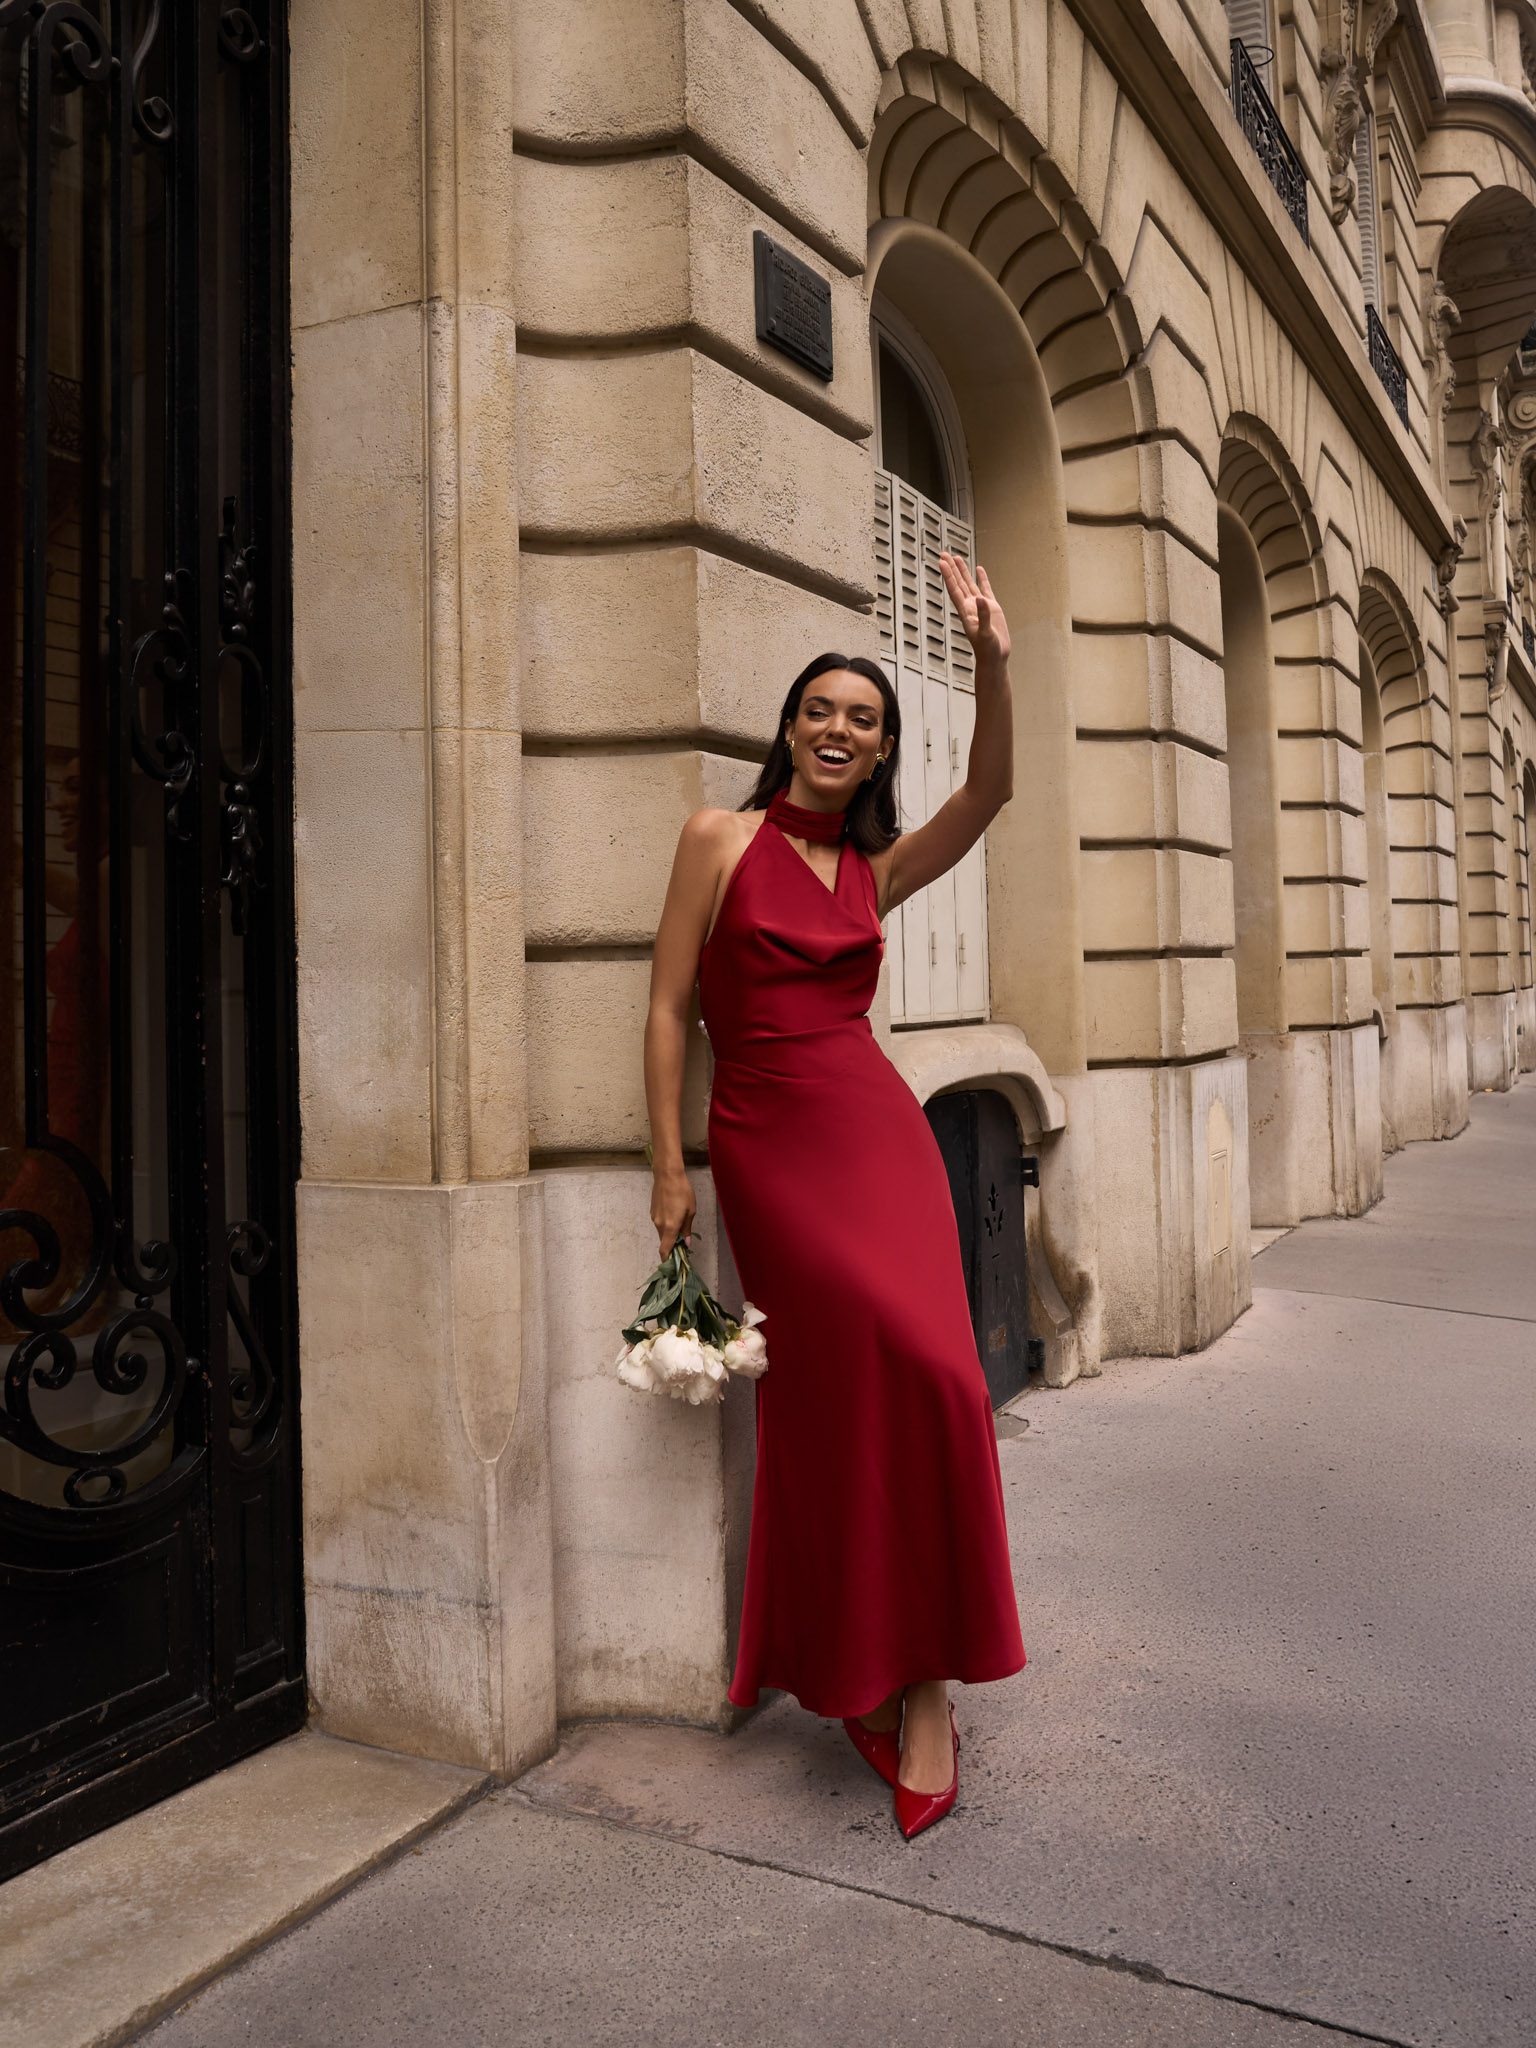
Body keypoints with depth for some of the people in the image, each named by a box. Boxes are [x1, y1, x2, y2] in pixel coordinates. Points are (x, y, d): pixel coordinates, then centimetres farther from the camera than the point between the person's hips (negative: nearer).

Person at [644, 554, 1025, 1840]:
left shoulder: (877, 870, 14)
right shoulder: (722, 838, 4)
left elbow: (990, 793, -1)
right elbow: (669, 1006, 0)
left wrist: (994, 659, -14)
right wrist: (669, 1167, -5)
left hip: (879, 1136, 3)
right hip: (767, 1146, -3)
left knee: (921, 1380, -9)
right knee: (847, 1389, -8)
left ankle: (919, 1676, 6)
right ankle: (879, 1676, 13)